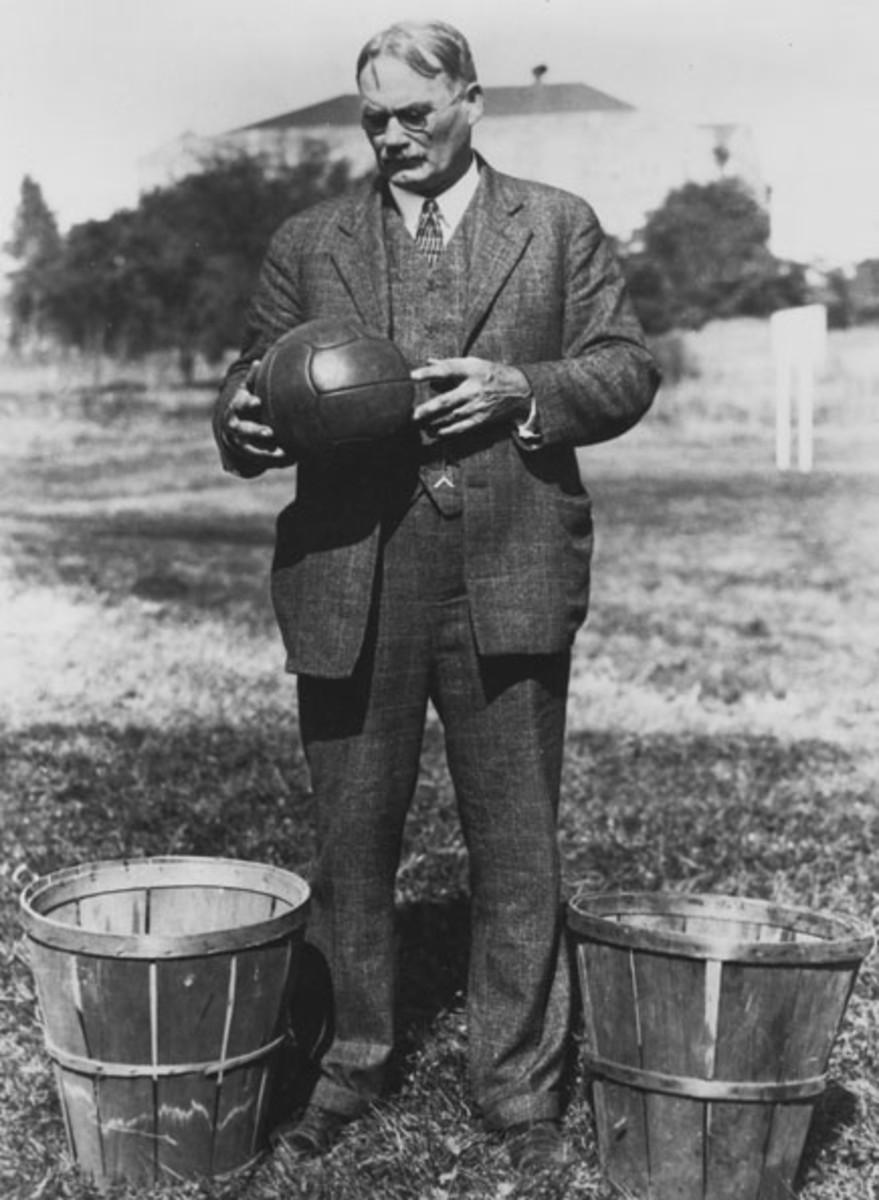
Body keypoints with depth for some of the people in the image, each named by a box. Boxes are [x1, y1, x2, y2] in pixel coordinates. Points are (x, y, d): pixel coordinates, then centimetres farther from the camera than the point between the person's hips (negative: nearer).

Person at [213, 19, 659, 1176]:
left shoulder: (560, 226, 10)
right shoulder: (308, 241, 12)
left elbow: (628, 368, 5)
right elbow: (252, 377, 9)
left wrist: (523, 388, -13)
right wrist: (244, 421, -14)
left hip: (510, 580, -1)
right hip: (349, 582, 1)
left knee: (516, 848, 6)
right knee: (350, 839, 10)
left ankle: (518, 1081, 22)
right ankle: (347, 1060, 28)